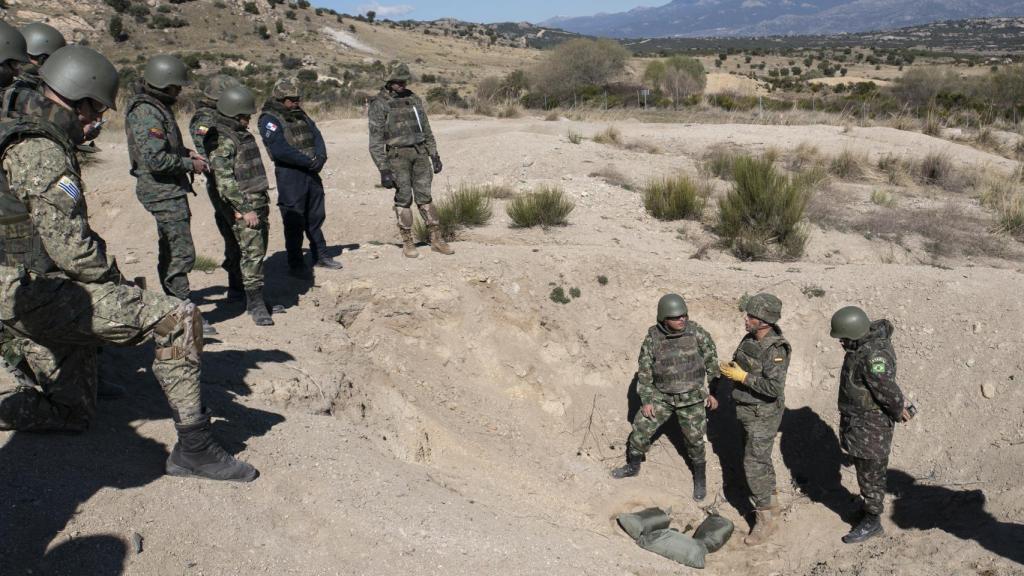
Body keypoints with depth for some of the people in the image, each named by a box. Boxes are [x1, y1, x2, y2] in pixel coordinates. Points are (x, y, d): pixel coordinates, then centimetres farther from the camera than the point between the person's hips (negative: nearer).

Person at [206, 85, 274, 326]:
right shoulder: (221, 141, -13)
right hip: (242, 206, -9)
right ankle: (255, 304, -5)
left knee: (259, 252, 11)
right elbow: (225, 180, -20)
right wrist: (245, 209, -21)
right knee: (252, 252, -10)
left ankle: (256, 299, 19)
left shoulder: (243, 135, 17)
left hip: (258, 202, 9)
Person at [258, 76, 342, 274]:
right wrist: (309, 161, -19)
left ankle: (320, 256, 26)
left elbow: (316, 135, 8)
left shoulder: (301, 115, 15)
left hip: (311, 172, 7)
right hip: (289, 175, -7)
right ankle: (295, 263, 8)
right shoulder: (269, 119, -9)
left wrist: (321, 157, -11)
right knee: (294, 222, -1)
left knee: (316, 217, 14)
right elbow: (280, 150, -20)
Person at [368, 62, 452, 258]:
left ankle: (436, 240, 9)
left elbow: (426, 130, 17)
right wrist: (383, 170, -14)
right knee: (404, 198, -2)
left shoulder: (414, 99, 11)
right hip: (398, 154, -4)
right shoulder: (379, 104, -6)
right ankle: (407, 243, 8)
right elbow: (376, 140, -9)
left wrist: (435, 156, 12)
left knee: (424, 197, 5)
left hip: (420, 153, 4)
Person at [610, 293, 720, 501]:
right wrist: (646, 401, -6)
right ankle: (633, 467, 30)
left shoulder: (697, 333, -16)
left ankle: (700, 480, 31)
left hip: (692, 397, -1)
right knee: (641, 430, 5)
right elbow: (644, 370, -5)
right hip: (662, 396, 2)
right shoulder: (653, 338, -13)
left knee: (694, 440, 6)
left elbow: (711, 361, -4)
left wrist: (713, 391, -1)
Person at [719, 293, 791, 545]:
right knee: (759, 458, 21)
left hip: (764, 415, -9)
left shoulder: (775, 349, -26)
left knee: (754, 465, -6)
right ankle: (770, 504, 38)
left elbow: (774, 388, -33)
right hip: (747, 410, 9)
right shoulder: (750, 338, -1)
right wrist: (730, 369, -5)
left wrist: (742, 377, -29)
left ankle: (765, 519, 7)